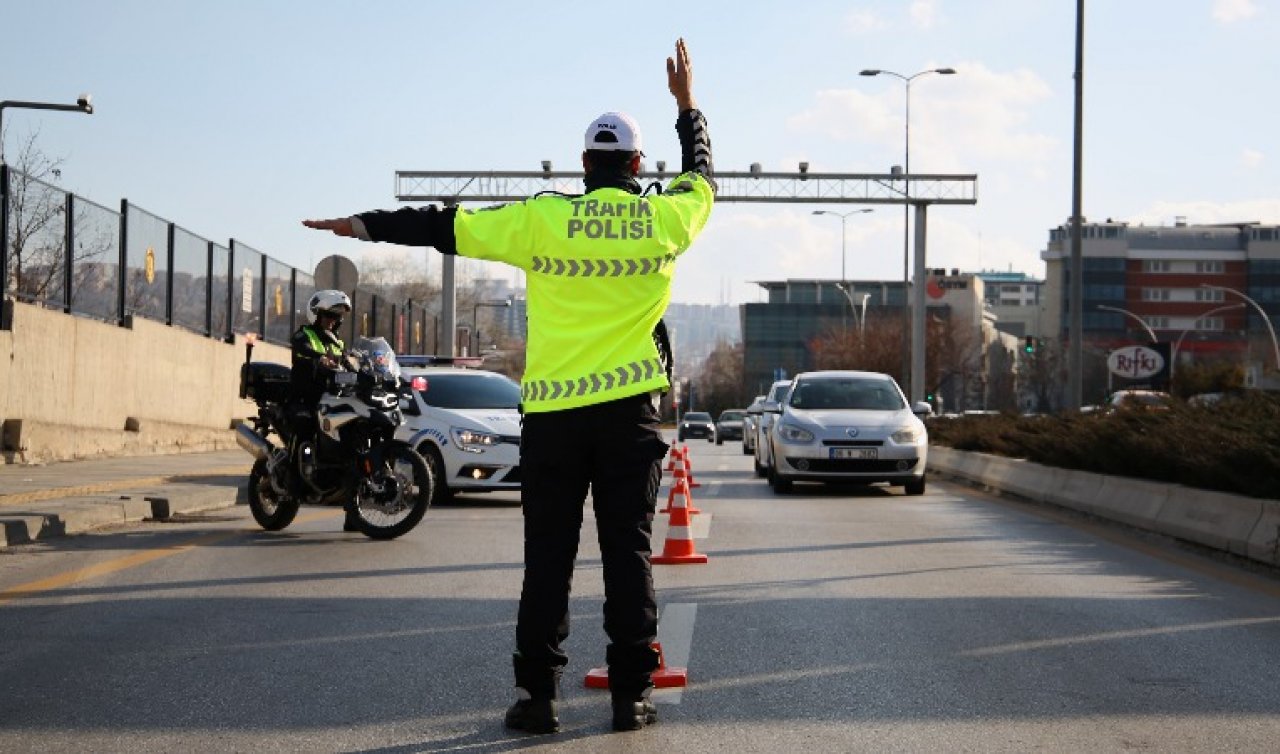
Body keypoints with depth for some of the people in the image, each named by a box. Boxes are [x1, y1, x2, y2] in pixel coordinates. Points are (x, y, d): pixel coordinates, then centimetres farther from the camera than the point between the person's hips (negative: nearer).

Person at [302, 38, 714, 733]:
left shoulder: (543, 220, -3)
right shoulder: (662, 220, 1)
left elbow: (444, 226, 3)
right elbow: (701, 175, 23)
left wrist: (364, 226, 14)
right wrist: (687, 104, 35)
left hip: (552, 410, 0)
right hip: (629, 410, 0)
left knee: (548, 557, 4)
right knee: (628, 551, 4)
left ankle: (537, 691, 4)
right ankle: (631, 694, 5)